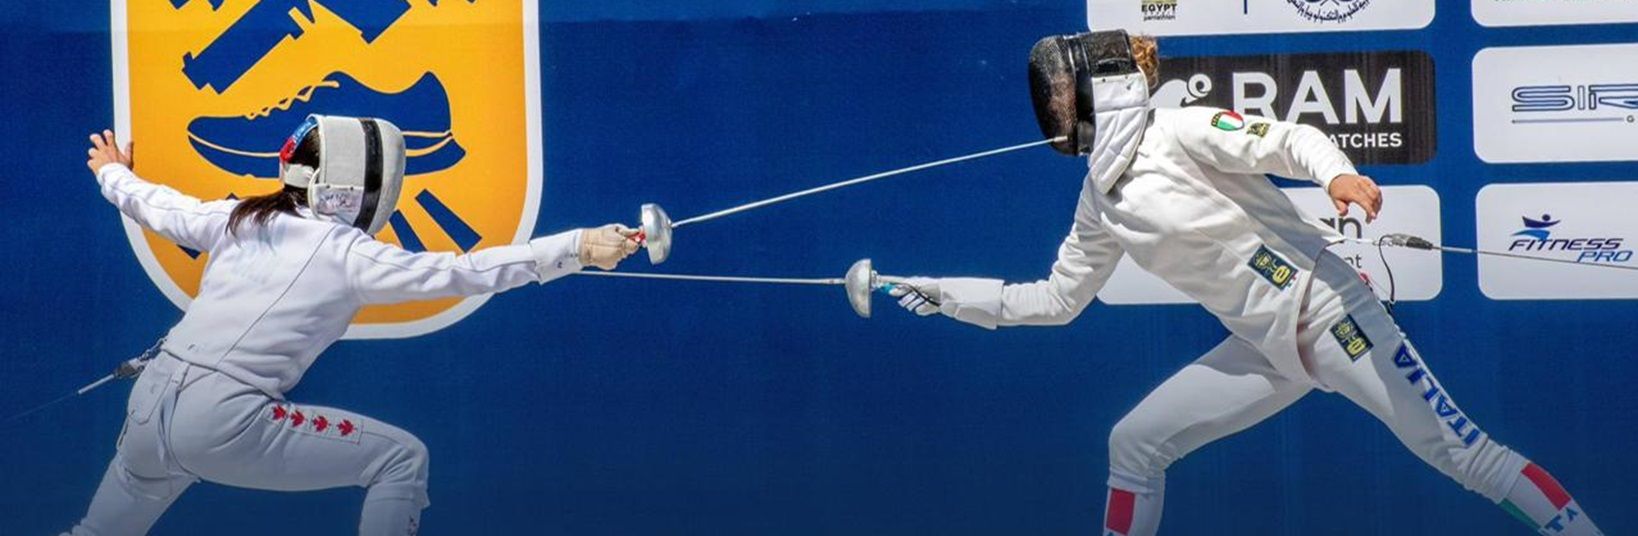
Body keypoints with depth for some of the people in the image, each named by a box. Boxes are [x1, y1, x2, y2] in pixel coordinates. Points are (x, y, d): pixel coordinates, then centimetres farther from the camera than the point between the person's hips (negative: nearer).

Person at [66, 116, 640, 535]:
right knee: (401, 459, 3)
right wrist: (581, 246, -15)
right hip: (225, 423, -7)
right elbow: (469, 272, -12)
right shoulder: (350, 254, -4)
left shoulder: (240, 218, 12)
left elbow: (157, 207, 30)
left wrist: (112, 174, 52)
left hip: (149, 408, 7)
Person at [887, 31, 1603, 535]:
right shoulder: (1102, 201, 9)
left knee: (1462, 453, -11)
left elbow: (1294, 140, -22)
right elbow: (1055, 301, 18)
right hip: (1269, 348, 8)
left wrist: (1339, 175, -44)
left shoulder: (1181, 133, -13)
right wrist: (953, 295, 15)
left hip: (1327, 313, -8)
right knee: (1133, 445, 7)